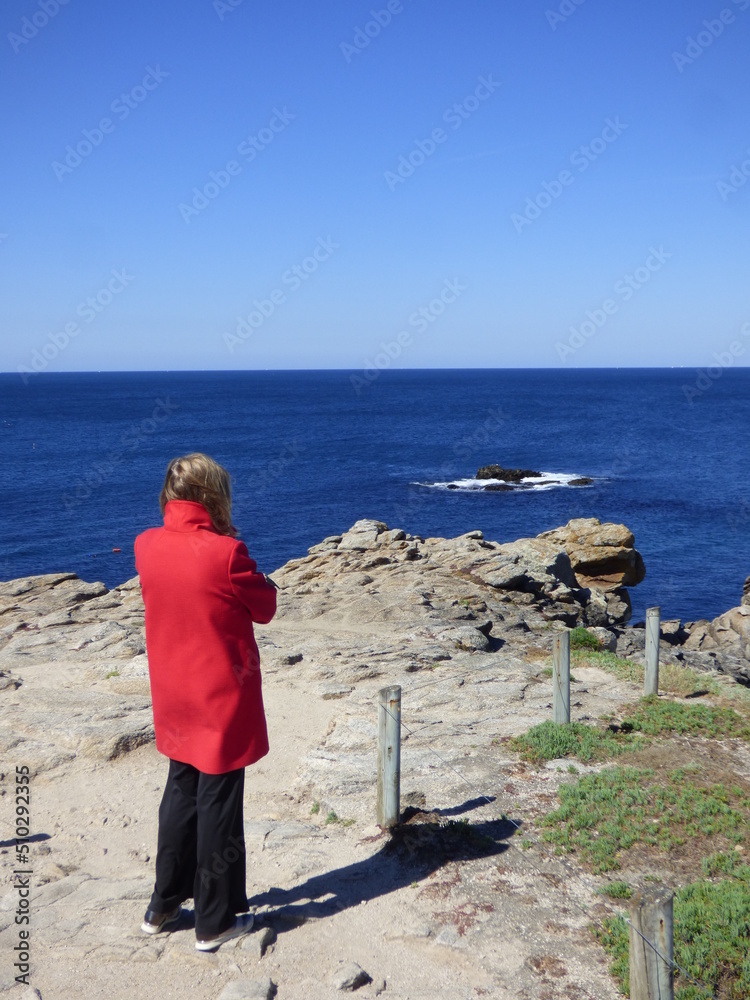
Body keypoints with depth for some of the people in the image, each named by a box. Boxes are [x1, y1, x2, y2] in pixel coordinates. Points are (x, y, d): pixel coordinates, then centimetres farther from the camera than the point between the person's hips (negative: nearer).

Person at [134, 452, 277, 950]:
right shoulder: (226, 553, -22)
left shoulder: (147, 545, -5)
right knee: (218, 805, 6)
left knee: (181, 793, 21)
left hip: (175, 698, 6)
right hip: (224, 698, -6)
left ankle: (164, 906, 32)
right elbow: (265, 607, -8)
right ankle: (216, 922, 19)